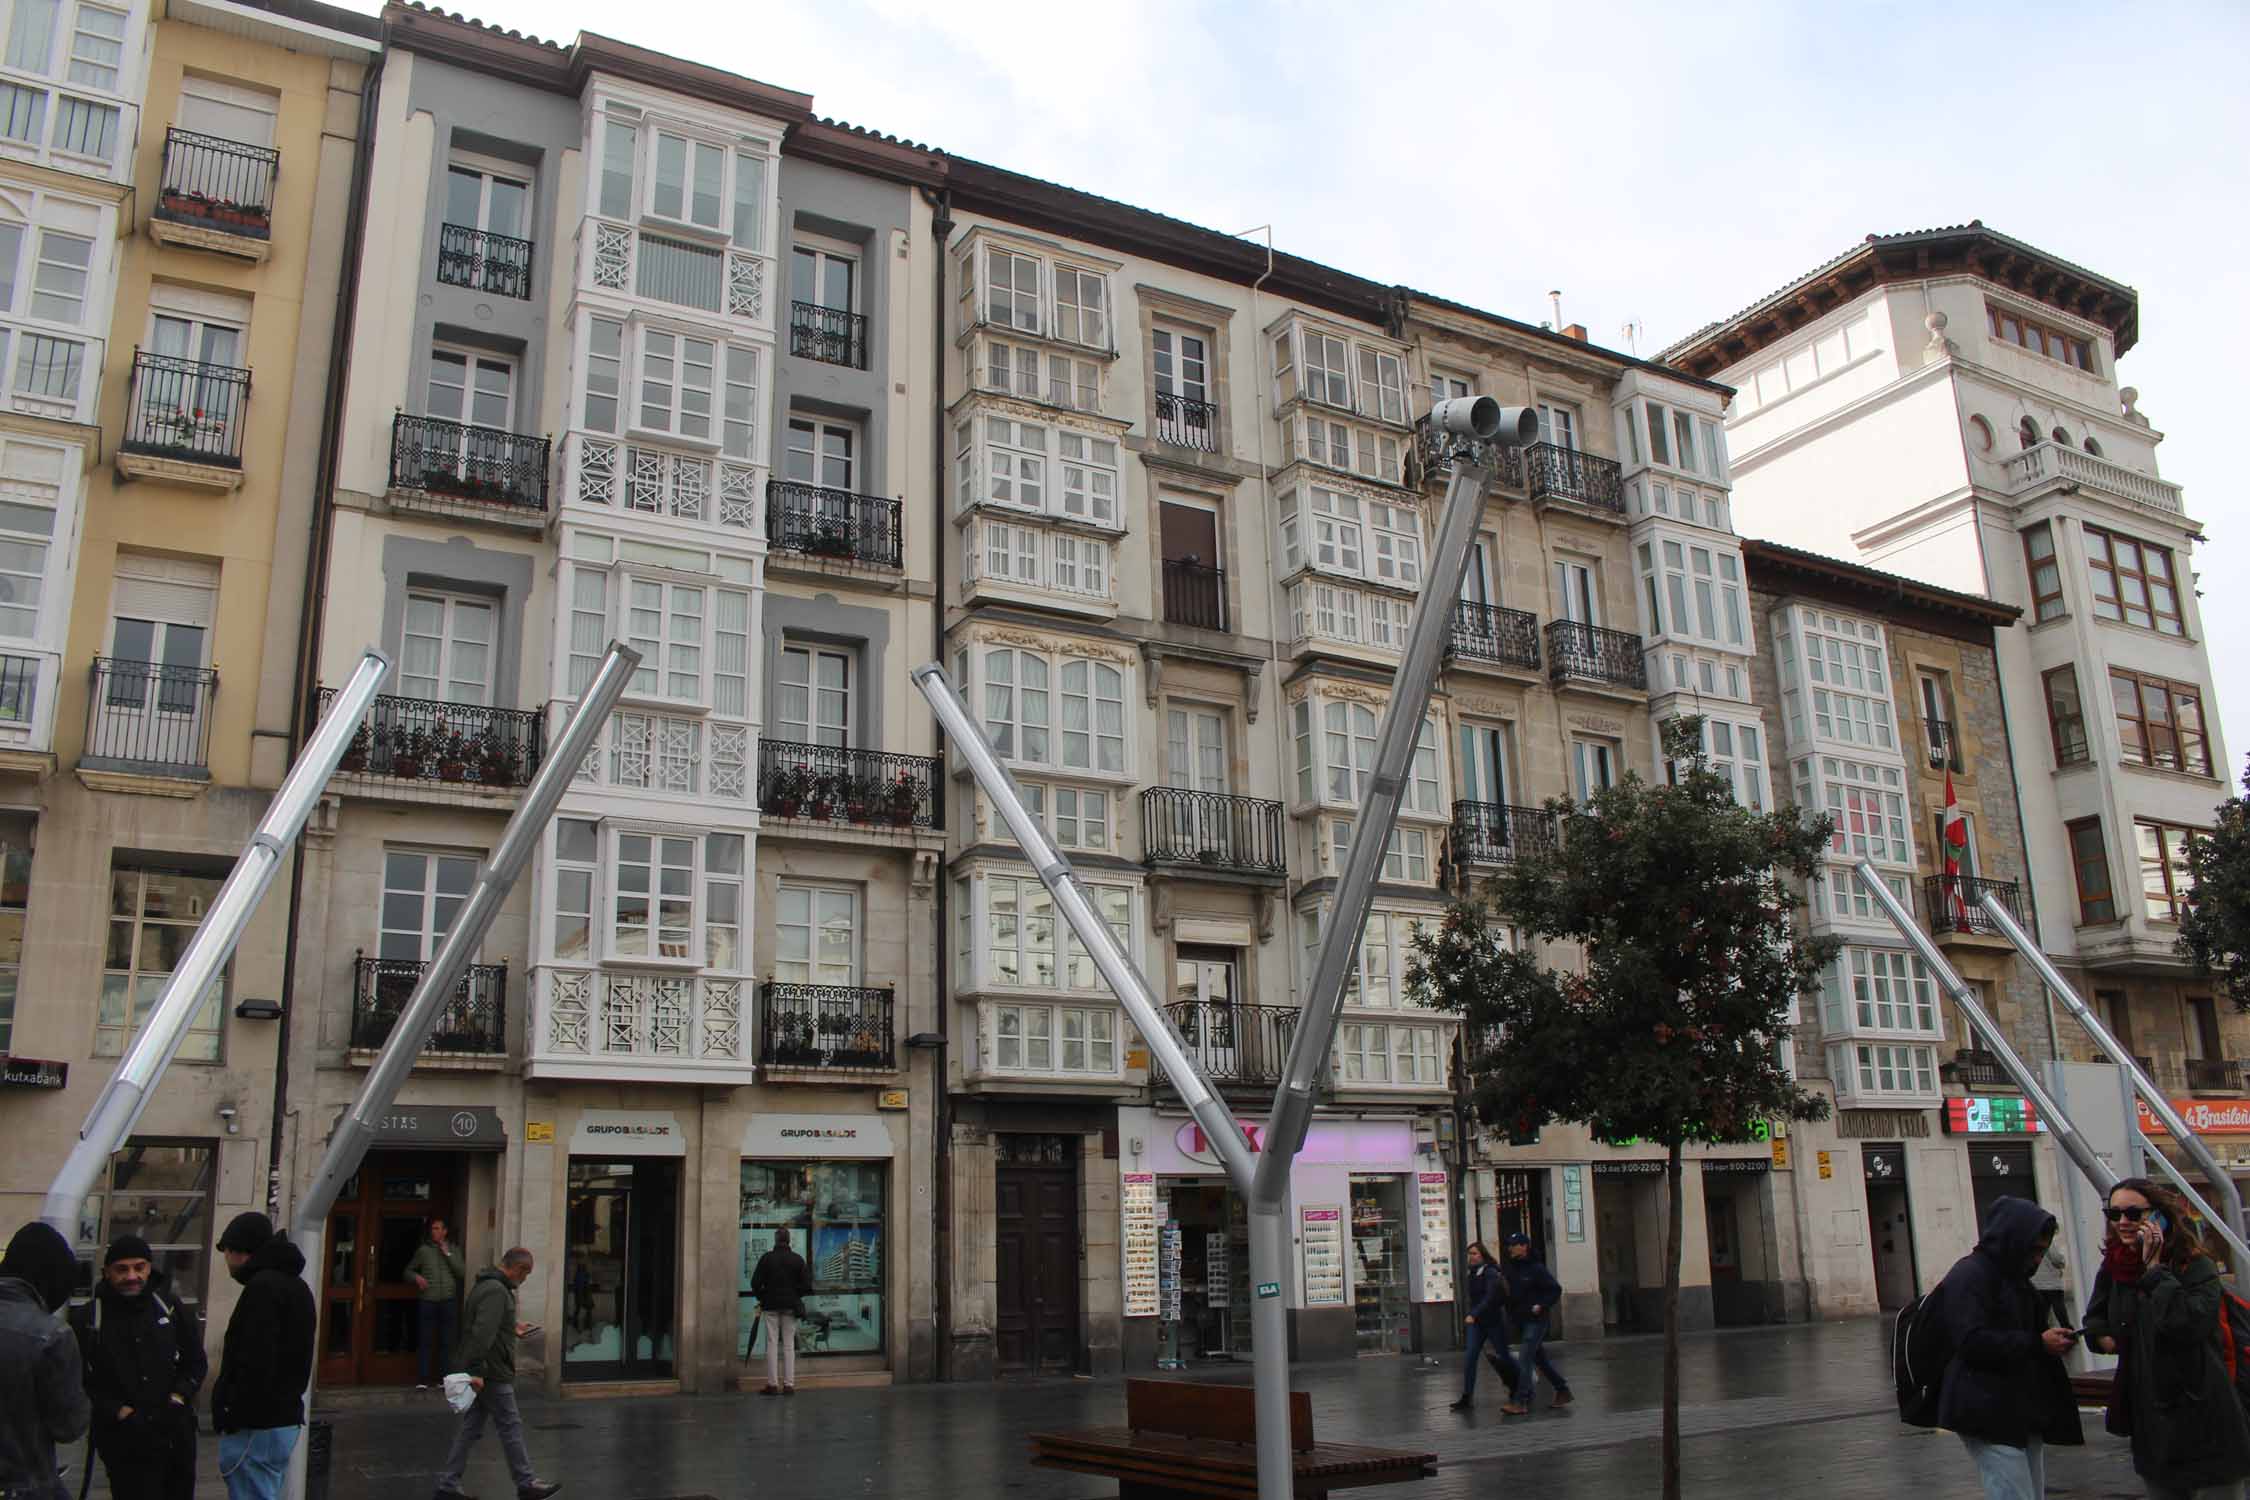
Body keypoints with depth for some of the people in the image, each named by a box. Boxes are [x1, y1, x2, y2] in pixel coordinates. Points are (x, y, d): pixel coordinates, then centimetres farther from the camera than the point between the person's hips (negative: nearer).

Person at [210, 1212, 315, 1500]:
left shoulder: (262, 1286, -15)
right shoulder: (294, 1284, 17)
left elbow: (256, 1365, -23)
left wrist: (230, 1417, -17)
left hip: (256, 1427, -10)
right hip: (284, 1419, 10)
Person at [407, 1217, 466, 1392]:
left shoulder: (454, 1249, 8)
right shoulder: (423, 1250, 4)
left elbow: (462, 1273, -2)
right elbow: (408, 1271, 14)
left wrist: (447, 1253, -7)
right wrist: (416, 1277, -7)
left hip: (449, 1301, 1)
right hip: (427, 1302, -1)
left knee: (447, 1342, 2)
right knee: (425, 1341, -1)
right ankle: (423, 1379, 5)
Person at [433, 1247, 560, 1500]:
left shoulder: (486, 1285, 13)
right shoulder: (496, 1292, -21)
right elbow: (482, 1334, -29)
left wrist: (512, 1329, 30)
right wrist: (476, 1370, -31)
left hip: (480, 1373, 10)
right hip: (491, 1374, -10)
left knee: (470, 1429, 13)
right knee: (511, 1428, 0)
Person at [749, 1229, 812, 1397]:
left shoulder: (766, 1258, -3)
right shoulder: (798, 1259, 1)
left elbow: (755, 1282, -5)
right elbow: (807, 1284, -2)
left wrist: (761, 1298, 10)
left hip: (771, 1306, -1)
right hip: (790, 1307, 1)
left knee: (772, 1344, 2)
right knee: (789, 1345, 5)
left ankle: (772, 1384, 0)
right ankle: (789, 1385, 2)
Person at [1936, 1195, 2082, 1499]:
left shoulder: (2014, 1276, 20)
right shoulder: (1969, 1276, -12)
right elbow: (1972, 1341, -23)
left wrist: (2052, 1340, 12)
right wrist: (2038, 1344, -21)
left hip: (2024, 1413, 10)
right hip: (1989, 1415, -10)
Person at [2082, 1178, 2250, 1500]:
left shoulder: (2197, 1266, -12)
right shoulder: (2114, 1268, 5)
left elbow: (2191, 1324, -31)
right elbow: (2095, 1317, 24)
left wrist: (2155, 1269, -25)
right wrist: (2101, 1336, 2)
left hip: (2201, 1415, -6)